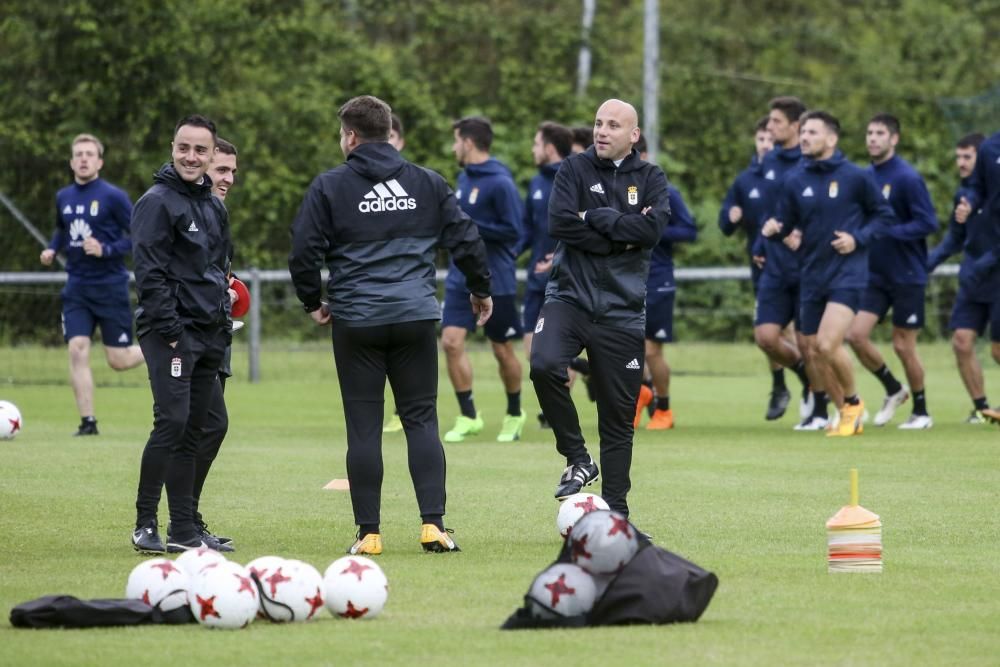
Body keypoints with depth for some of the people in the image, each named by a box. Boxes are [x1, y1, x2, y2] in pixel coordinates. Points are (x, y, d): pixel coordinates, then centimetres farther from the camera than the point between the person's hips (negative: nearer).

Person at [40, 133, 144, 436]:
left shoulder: (113, 196, -10)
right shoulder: (63, 197, 7)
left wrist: (106, 250, -22)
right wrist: (52, 249, 6)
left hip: (110, 286, -4)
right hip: (77, 287, 4)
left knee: (118, 360, -1)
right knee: (77, 349, -11)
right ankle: (87, 421, -5)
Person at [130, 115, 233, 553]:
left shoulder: (214, 207, 18)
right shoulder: (158, 202, -7)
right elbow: (150, 274, -13)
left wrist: (223, 325, 16)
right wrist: (170, 331, -18)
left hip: (208, 334, 8)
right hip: (171, 333, -8)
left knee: (192, 431, 7)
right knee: (171, 422, -15)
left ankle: (184, 529, 9)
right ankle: (145, 524, -10)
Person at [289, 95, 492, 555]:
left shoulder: (330, 187, -1)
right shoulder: (426, 183, 7)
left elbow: (303, 252, -4)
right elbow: (465, 240, 9)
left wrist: (313, 302, 13)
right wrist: (481, 290, 25)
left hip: (356, 321, -2)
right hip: (416, 317, 2)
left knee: (364, 426, 3)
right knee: (421, 419, 7)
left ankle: (369, 532, 3)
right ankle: (433, 524, -3)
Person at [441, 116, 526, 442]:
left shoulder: (500, 183, -15)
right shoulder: (464, 178, 10)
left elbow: (513, 231, -19)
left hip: (495, 281, -7)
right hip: (461, 278, 7)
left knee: (503, 351, 6)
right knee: (451, 341, -7)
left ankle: (514, 415, 26)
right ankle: (468, 416, 1)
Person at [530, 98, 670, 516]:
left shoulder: (650, 179, 8)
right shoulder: (575, 169, 4)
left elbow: (652, 228, -10)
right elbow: (559, 223, -12)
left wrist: (595, 218, -11)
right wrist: (622, 236, -10)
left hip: (621, 309, 1)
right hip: (569, 297, -1)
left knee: (618, 419, 4)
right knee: (544, 365, -30)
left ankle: (616, 510, 15)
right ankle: (577, 458, -12)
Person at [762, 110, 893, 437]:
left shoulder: (856, 177, -5)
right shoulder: (794, 181, 5)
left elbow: (883, 214, 4)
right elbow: (785, 223, 8)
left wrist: (858, 238, -11)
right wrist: (774, 229, -15)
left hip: (847, 275, -5)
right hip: (812, 277, 5)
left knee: (828, 345, -20)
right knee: (815, 352, 7)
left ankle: (853, 402, 6)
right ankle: (848, 417, 25)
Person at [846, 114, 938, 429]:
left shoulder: (907, 178, -14)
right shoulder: (865, 176, 7)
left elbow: (928, 223, -18)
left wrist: (888, 231, -22)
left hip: (906, 276, -6)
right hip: (875, 275, 6)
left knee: (903, 346, 0)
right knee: (855, 334, -6)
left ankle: (921, 412, 19)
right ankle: (894, 390, 17)